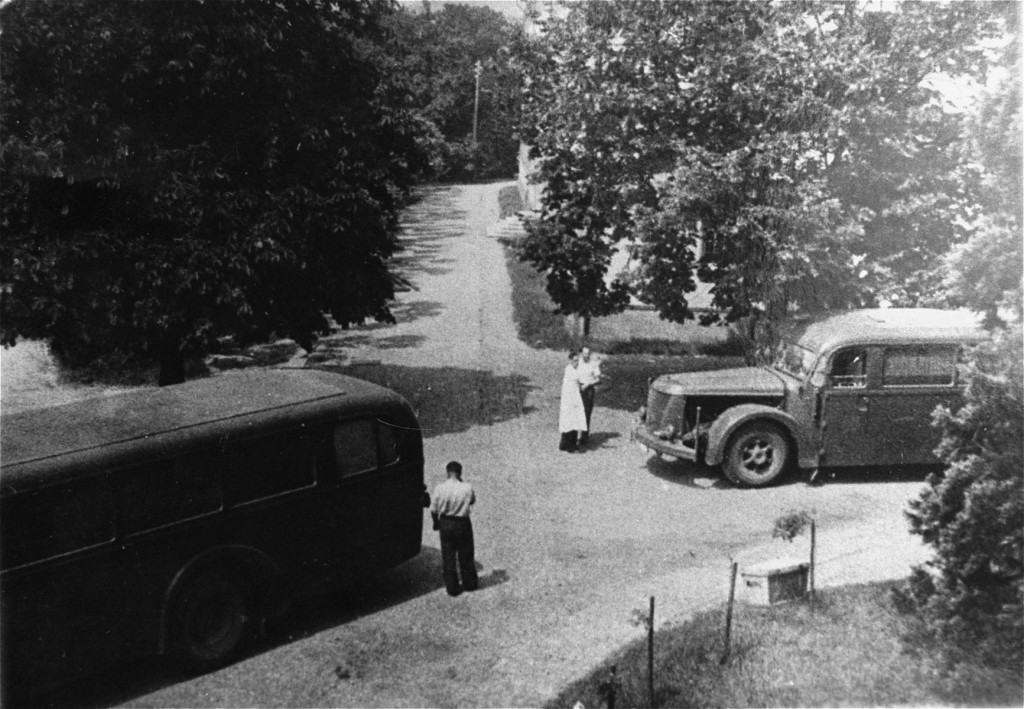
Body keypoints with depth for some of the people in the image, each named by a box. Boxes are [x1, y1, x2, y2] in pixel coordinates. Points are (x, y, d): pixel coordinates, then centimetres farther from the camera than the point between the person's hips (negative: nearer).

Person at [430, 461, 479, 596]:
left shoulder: (440, 488, -15)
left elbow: (433, 509, -8)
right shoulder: (467, 488, -15)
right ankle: (469, 583, 33)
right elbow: (472, 501, 6)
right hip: (463, 524, 0)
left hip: (445, 524, 0)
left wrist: (436, 523, 12)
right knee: (466, 554, 18)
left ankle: (452, 587, 19)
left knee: (448, 556, 13)